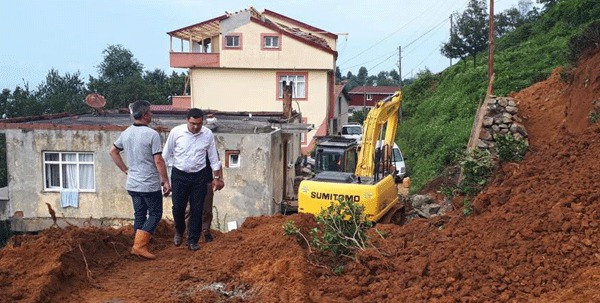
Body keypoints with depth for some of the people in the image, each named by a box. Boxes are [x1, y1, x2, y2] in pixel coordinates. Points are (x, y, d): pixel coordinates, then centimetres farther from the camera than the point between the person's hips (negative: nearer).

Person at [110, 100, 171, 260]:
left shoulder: (126, 133, 6)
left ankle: (137, 246, 18)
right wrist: (165, 181, -9)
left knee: (139, 214, 16)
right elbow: (158, 161, -17)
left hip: (132, 184, 7)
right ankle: (140, 245, -3)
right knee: (155, 214, 5)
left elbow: (113, 152, 16)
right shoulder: (152, 134, -16)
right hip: (149, 185, -7)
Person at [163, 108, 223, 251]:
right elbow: (166, 154, 3)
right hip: (179, 175, -1)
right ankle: (179, 231, 32)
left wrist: (216, 177, 11)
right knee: (178, 207, 1)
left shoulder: (208, 134, -4)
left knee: (197, 209, 1)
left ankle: (193, 241, 14)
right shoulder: (176, 132, -8)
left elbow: (214, 157, 8)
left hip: (198, 176, 1)